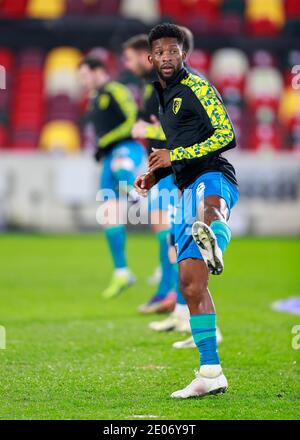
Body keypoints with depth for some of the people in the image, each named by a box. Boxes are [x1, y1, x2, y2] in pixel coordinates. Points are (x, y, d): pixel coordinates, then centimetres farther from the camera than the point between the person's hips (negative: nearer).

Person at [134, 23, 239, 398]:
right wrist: (155, 176, 20)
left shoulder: (196, 87, -1)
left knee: (206, 204, -46)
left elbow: (226, 135, -12)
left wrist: (175, 156, -14)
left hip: (213, 177, -7)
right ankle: (210, 373, 5)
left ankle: (212, 239, -82)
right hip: (187, 191, 7)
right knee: (190, 282, 2)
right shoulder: (164, 99, 24)